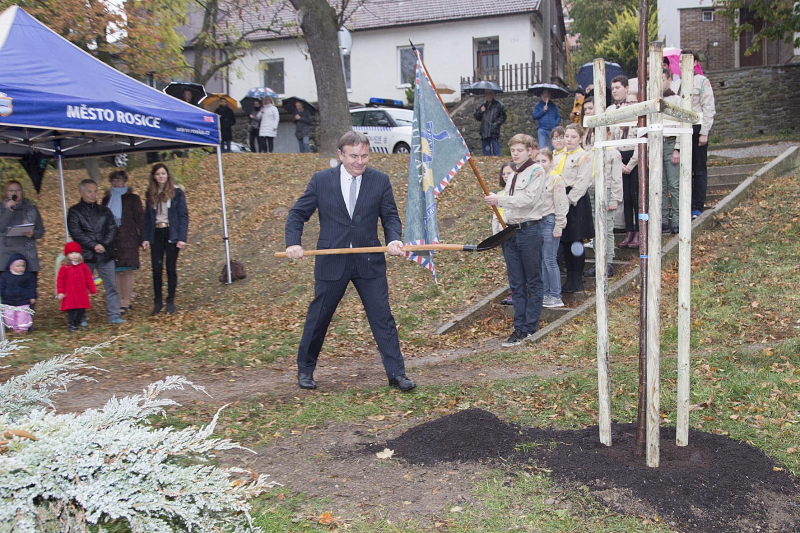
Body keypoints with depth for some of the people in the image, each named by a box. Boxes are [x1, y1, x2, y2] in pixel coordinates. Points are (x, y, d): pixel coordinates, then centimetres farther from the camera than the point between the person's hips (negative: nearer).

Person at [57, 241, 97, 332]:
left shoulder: (83, 266, 5)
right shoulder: (64, 267, -4)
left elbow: (88, 278, 10)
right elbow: (60, 280, -1)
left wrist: (93, 290, 9)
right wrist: (60, 292, -5)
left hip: (82, 294, 3)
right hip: (70, 294, -3)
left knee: (81, 309, 7)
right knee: (71, 309, -1)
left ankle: (79, 323, 21)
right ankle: (71, 325, 10)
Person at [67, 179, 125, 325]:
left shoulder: (104, 211, 15)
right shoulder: (75, 211, 4)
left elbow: (112, 229, 6)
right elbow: (76, 232, -7)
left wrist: (104, 245, -10)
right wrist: (94, 246, -14)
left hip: (105, 255, 3)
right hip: (85, 255, -3)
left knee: (111, 285, -1)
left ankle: (113, 315, 2)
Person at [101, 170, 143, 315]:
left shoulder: (132, 199, 4)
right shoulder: (107, 200, 16)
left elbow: (139, 218, 2)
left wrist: (141, 237, -6)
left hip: (128, 238, -4)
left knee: (127, 270, -7)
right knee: (115, 271, 3)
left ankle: (126, 302, -4)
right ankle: (120, 301, 11)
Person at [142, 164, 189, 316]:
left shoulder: (177, 192, -3)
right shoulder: (151, 193, 8)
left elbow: (183, 216, -4)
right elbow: (147, 216, 10)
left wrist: (182, 238, -11)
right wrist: (145, 238, 2)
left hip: (171, 234, -3)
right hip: (156, 234, 3)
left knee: (171, 269, 3)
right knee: (156, 269, 2)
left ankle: (170, 302, 12)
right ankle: (158, 302, 13)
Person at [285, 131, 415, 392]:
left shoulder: (380, 180, 2)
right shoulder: (321, 180, -1)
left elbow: (390, 216, 5)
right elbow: (297, 215, 4)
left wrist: (394, 240, -15)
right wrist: (293, 243, -12)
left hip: (369, 262, 1)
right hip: (331, 262, 0)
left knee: (382, 317, 0)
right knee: (318, 318, 11)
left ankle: (396, 373, 10)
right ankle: (305, 370, 30)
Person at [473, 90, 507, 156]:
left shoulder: (498, 104, 3)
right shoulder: (482, 105, 16)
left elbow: (503, 117, 3)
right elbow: (477, 118, 17)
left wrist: (497, 123, -10)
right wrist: (480, 112, -1)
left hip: (494, 131, -5)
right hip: (484, 132, 5)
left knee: (496, 151, -9)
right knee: (486, 150, 8)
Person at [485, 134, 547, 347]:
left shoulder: (536, 171, -5)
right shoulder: (513, 174, 19)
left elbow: (528, 199, -17)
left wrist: (499, 200, -18)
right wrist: (503, 227, 11)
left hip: (529, 230, -8)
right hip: (511, 231, 8)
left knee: (533, 282, 2)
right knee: (516, 284, 8)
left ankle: (529, 327, 5)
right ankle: (519, 327, 13)